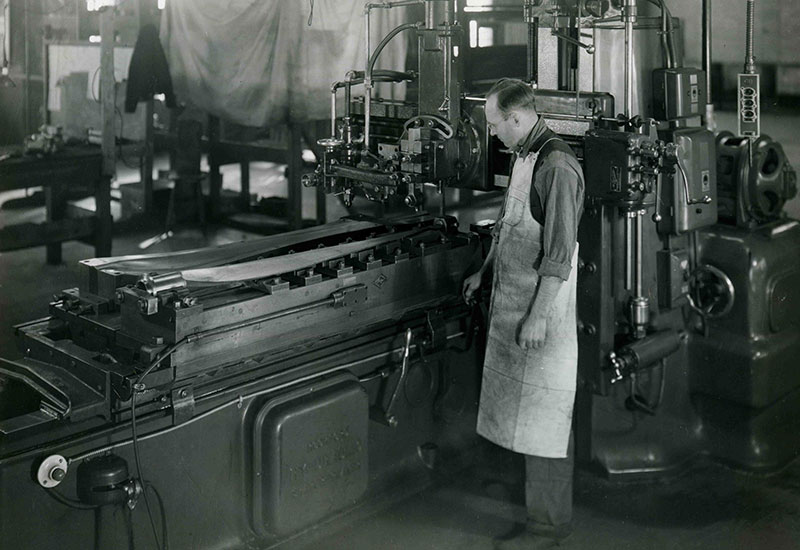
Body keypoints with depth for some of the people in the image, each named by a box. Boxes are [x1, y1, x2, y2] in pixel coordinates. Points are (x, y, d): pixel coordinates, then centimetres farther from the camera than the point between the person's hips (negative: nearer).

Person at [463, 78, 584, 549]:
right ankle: (547, 508, 30)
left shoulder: (557, 165, -19)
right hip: (513, 298, 10)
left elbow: (560, 253, -22)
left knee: (542, 415, -1)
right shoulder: (526, 157, 12)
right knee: (528, 407, 17)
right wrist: (485, 271, 30)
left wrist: (538, 315, -22)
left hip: (542, 303, -10)